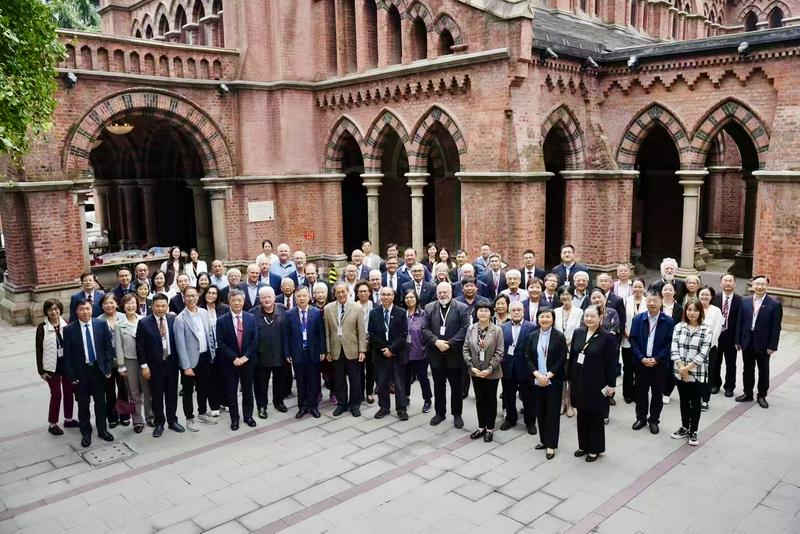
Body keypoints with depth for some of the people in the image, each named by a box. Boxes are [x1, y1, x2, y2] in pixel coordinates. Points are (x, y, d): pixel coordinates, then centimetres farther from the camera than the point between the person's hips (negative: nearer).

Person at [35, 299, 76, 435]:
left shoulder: (66, 324, -3)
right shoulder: (42, 328, -9)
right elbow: (39, 350, -6)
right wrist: (41, 370, -7)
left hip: (67, 364, 3)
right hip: (52, 367, -3)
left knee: (69, 392, 12)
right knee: (56, 394, 2)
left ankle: (68, 419, 29)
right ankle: (52, 424, 18)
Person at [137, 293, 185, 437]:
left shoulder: (173, 319, -1)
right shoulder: (144, 323, -7)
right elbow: (140, 346, -6)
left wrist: (179, 360, 1)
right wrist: (144, 365, -10)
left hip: (171, 362, 2)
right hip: (154, 365, -2)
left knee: (172, 393, 12)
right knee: (157, 395, 9)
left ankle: (172, 420, 27)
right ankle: (159, 423, 22)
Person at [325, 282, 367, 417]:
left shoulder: (357, 308, -4)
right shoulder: (328, 308, 2)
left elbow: (361, 331, -3)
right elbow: (327, 332, 4)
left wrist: (362, 350, -7)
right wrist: (328, 350, 2)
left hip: (352, 350, -1)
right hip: (336, 350, 2)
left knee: (355, 380, 7)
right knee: (339, 380, 11)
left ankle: (354, 405, 23)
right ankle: (341, 404, 27)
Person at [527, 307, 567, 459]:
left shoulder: (559, 337, -6)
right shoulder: (533, 336, 4)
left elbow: (562, 359, -9)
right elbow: (528, 358, 2)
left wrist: (548, 376, -15)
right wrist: (537, 375, -12)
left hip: (554, 380, -3)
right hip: (537, 380, 3)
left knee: (552, 411, 2)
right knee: (540, 411, 9)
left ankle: (551, 444, 10)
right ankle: (544, 440, 23)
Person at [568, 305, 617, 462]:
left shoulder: (607, 337, -12)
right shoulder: (578, 333, 2)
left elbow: (611, 363, -10)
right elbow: (572, 357, 6)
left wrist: (611, 384, -9)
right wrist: (570, 378, 7)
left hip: (597, 384, -4)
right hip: (579, 381, 4)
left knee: (595, 416, 9)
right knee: (581, 415, 14)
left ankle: (595, 449, 23)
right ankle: (583, 446, 29)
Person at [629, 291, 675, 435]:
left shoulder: (668, 322, -6)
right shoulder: (637, 319, 0)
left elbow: (670, 343, -7)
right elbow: (633, 340, -1)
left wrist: (657, 359, -15)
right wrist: (641, 358, -12)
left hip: (659, 363, -1)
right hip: (641, 362, 2)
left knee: (657, 393, 8)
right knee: (641, 391, 10)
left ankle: (654, 420, 22)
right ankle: (641, 418, 24)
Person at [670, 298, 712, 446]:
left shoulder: (706, 330, -7)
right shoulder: (679, 327, 1)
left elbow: (703, 354, -12)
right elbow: (674, 348, -5)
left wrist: (687, 368, -15)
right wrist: (681, 368, -14)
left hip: (698, 373, -2)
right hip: (680, 372, 2)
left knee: (695, 402, 8)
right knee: (684, 401, 15)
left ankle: (693, 431, 21)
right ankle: (684, 428, 29)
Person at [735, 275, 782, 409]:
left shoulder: (775, 305, -8)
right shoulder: (745, 301, 1)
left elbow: (776, 328, -9)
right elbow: (740, 322, 4)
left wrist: (772, 346, -12)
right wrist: (738, 340, 2)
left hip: (763, 344, -3)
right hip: (747, 342, 3)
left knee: (763, 371, 11)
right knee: (748, 369, 13)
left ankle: (762, 396, 23)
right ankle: (748, 393, 27)